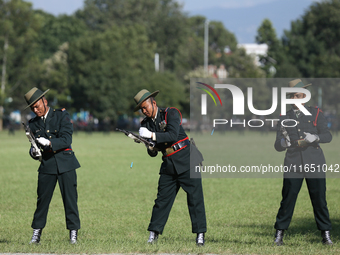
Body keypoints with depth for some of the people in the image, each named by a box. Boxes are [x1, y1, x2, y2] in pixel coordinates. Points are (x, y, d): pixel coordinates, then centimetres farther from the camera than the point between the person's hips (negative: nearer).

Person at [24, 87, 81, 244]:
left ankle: (73, 233, 3)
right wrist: (33, 151, -11)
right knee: (42, 199, -1)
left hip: (65, 163, -3)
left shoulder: (61, 115, 0)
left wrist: (49, 143, -24)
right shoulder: (33, 124, 11)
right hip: (47, 165, 3)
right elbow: (36, 146, 13)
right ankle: (36, 233, 5)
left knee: (70, 199, -3)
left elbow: (66, 140, -9)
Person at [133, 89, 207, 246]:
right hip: (169, 165, 5)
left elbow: (173, 135, -21)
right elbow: (153, 153, 9)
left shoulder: (171, 114, -6)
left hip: (186, 160, -5)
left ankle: (200, 235, -3)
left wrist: (152, 135, -26)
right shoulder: (146, 123, 9)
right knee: (162, 198, 1)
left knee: (195, 197, -6)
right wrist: (149, 146, -14)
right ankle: (153, 234, 4)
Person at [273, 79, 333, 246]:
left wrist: (315, 137, -21)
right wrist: (283, 143, -17)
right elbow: (277, 146, 7)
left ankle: (326, 234, 7)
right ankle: (279, 234, 4)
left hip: (314, 163, -1)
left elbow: (327, 136, 0)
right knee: (288, 199, -5)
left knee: (319, 199, -2)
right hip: (293, 164, 1)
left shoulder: (316, 114, 9)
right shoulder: (284, 118, 12)